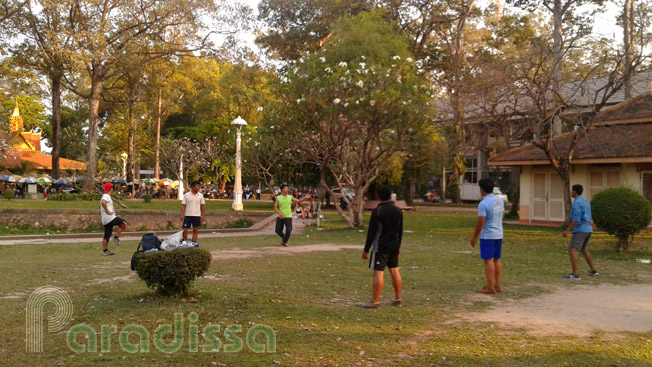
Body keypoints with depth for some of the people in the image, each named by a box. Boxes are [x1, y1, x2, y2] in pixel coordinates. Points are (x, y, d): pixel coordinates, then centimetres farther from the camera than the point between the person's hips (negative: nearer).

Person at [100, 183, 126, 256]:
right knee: (123, 222, -8)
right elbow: (103, 202, -33)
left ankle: (105, 250, 13)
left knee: (107, 236, 11)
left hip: (105, 220, 10)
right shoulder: (106, 196, -9)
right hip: (109, 218, -10)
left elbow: (100, 210, 30)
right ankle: (116, 237, -10)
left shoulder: (105, 196, 23)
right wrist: (107, 211, -25)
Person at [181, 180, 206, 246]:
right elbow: (183, 205, -1)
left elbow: (202, 205, 9)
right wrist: (182, 215, -7)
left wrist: (202, 215, 6)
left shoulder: (200, 195, 4)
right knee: (185, 230, -1)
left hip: (197, 216, 2)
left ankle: (194, 243, 12)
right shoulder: (186, 195, -3)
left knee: (195, 230, 5)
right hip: (188, 215, -2)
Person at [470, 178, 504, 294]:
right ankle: (497, 285, 18)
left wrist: (474, 237, -10)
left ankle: (490, 288, -4)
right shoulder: (500, 201, 8)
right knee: (496, 260, 13)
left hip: (487, 236, -8)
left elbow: (480, 222, -19)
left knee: (489, 260, -5)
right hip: (499, 235, 8)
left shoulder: (483, 204, -17)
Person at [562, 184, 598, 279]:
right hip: (588, 229, 10)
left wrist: (568, 230, -20)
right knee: (583, 249, 28)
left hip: (580, 230, -10)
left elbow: (576, 220, -23)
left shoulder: (576, 203, -16)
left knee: (572, 250, -14)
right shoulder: (586, 202, 15)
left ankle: (575, 274, -23)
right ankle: (592, 270, 36)